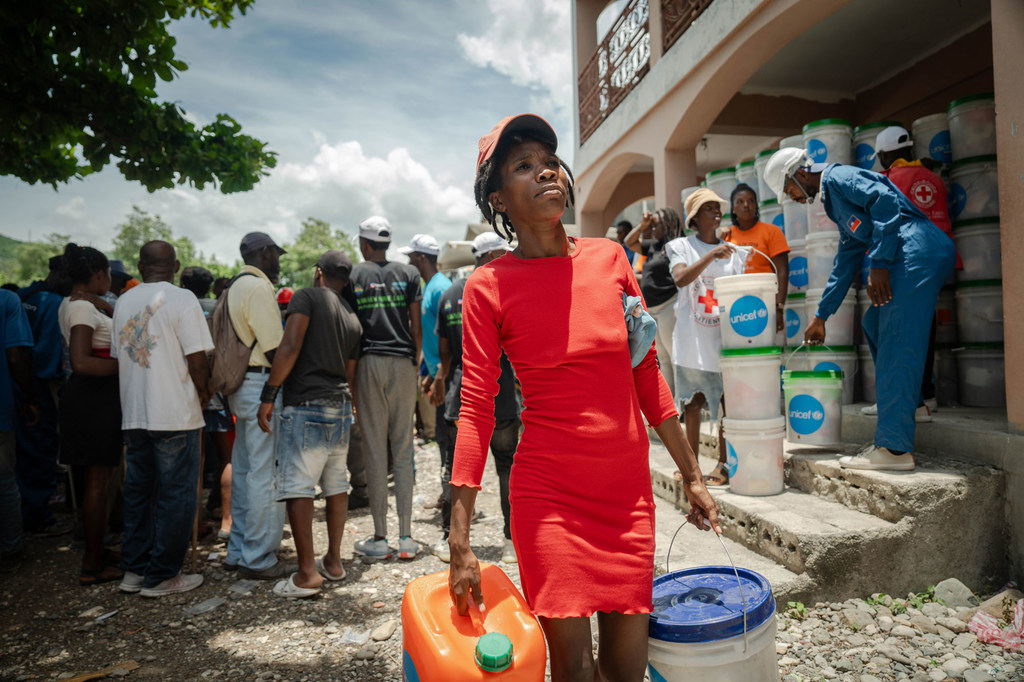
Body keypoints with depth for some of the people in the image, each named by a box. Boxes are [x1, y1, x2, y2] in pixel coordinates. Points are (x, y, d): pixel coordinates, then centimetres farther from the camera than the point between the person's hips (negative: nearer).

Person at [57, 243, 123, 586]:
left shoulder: (71, 304, 13)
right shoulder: (83, 308, -17)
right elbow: (81, 362, -27)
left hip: (89, 395, 10)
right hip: (95, 397, -10)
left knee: (98, 478, 18)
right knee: (99, 481, -3)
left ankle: (96, 552, 30)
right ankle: (92, 567, 7)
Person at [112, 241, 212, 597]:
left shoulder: (123, 301, 10)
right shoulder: (181, 299, -10)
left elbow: (118, 357, 13)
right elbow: (197, 359, -15)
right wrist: (203, 393, 2)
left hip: (133, 415, 7)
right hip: (174, 414, -6)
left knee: (138, 492, 16)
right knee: (176, 495, 3)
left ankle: (134, 570, 25)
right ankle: (163, 576, 10)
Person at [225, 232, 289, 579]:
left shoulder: (234, 287, 17)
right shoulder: (258, 287, -13)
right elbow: (275, 349, -18)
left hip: (242, 387, 10)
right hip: (262, 385, -10)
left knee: (244, 469, 16)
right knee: (266, 473, -4)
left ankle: (239, 550, 26)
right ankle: (259, 559, 3)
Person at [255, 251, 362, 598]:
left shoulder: (307, 296, -3)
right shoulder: (353, 319, 16)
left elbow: (290, 347, -16)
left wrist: (269, 394, -13)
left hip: (306, 405, -7)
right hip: (340, 407, 7)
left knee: (297, 487, -4)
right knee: (336, 484, 13)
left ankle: (307, 573, -4)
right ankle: (333, 560, 22)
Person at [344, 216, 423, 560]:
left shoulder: (353, 276, 2)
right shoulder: (408, 273, 7)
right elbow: (416, 327, 3)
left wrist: (349, 371, 8)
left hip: (369, 362, -2)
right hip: (403, 363, 2)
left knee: (375, 450, 2)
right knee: (403, 449, 6)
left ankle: (380, 538, 8)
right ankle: (405, 536, 10)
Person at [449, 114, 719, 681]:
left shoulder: (609, 258, 3)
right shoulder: (489, 287, -7)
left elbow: (647, 374, 8)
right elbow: (475, 409, -8)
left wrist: (692, 475, 11)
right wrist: (459, 542, -11)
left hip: (628, 490, 4)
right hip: (548, 495, -3)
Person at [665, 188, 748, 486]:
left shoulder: (732, 251, 11)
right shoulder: (682, 246, 4)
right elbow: (680, 279, -15)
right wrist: (711, 255, -22)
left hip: (724, 339, 1)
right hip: (692, 340, -1)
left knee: (726, 402, 0)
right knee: (692, 402, 7)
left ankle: (724, 464, 11)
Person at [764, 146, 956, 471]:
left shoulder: (837, 176, 1)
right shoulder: (834, 200, 28)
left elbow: (886, 200, -17)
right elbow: (846, 262, 32)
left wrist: (879, 264, -20)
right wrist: (821, 316, 33)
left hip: (919, 251, -10)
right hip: (921, 259, 10)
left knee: (896, 347, -12)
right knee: (875, 324, 22)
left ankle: (894, 447, -11)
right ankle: (909, 401, 27)